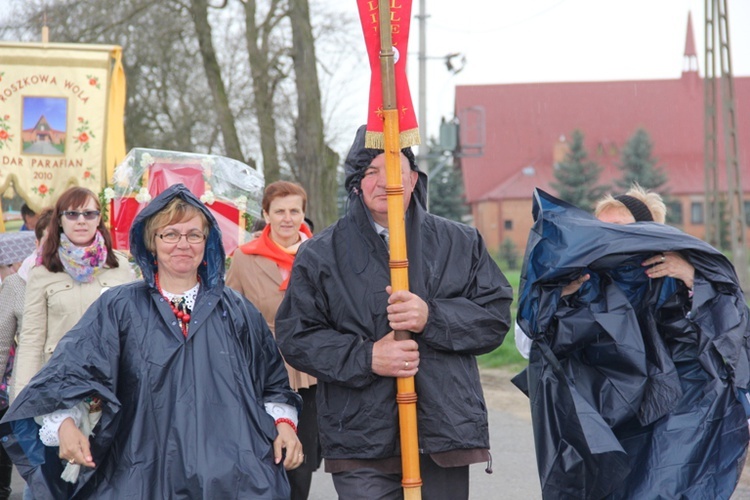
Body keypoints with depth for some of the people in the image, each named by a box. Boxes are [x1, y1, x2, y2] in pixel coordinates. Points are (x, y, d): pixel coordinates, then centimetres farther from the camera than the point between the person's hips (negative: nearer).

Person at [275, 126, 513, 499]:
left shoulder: (459, 243, 10)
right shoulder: (321, 255, 5)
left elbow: (496, 315, 5)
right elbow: (296, 336, 1)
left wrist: (432, 318, -12)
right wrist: (366, 358, -13)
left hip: (445, 435, 2)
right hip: (361, 440, -2)